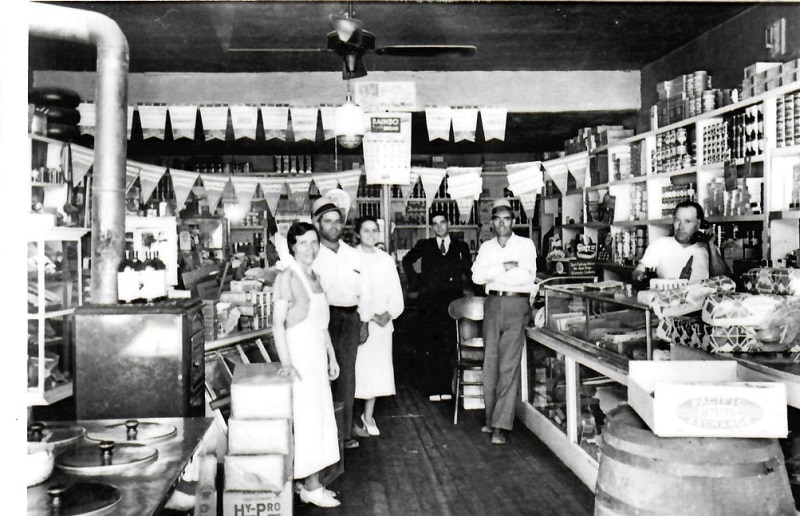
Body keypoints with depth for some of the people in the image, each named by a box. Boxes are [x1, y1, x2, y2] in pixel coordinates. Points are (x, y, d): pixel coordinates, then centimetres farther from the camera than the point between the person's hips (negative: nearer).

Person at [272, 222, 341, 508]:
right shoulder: (287, 277, -12)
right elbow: (278, 323, -16)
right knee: (308, 416, -5)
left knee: (320, 416, 10)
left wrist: (332, 356, 18)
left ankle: (312, 483, 20)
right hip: (299, 353, -9)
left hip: (317, 353, 9)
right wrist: (286, 363, -23)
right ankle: (311, 487, 4)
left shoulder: (314, 277, 13)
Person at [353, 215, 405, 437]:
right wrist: (369, 316, -12)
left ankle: (369, 415, 17)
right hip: (358, 321, -4)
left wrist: (389, 313, -6)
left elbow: (396, 291, 11)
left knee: (378, 368, 4)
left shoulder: (387, 260, 12)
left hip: (383, 321, 4)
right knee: (358, 367, -7)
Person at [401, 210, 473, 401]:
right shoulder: (424, 246, 12)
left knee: (449, 344, -1)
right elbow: (407, 261, 17)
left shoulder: (461, 247, 13)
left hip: (452, 301, 0)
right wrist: (415, 282, 7)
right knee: (431, 345, 1)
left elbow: (469, 271, 13)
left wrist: (467, 288, -2)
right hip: (429, 302, 0)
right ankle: (432, 389, 6)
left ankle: (446, 387, 6)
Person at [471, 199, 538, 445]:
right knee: (490, 361, 5)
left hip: (517, 305, -4)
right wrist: (505, 267, -11)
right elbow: (477, 276, -2)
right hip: (493, 304, 4)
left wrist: (492, 274, -7)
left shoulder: (525, 244, 3)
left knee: (509, 364, -8)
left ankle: (502, 425, -8)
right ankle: (491, 417, 17)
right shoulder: (486, 247, 13)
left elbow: (527, 275, -11)